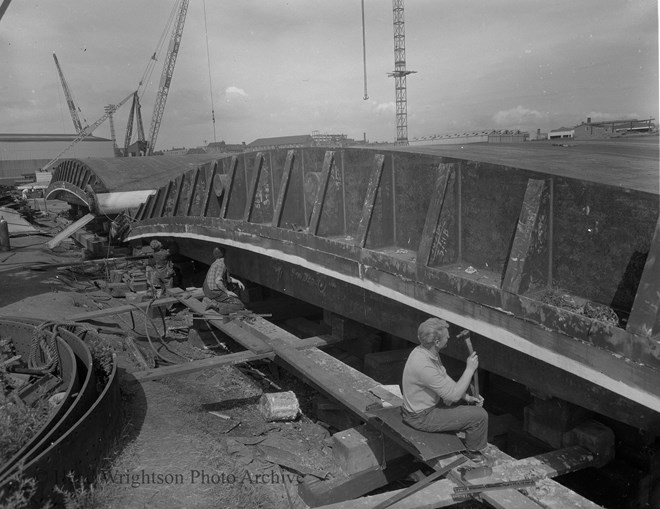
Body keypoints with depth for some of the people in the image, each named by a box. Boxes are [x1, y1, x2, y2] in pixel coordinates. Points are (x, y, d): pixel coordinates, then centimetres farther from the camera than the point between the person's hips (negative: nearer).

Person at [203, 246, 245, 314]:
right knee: (239, 305, -9)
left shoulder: (215, 264, 16)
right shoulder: (221, 264, -14)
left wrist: (238, 281, 12)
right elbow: (218, 281, -26)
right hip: (215, 293, -9)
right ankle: (217, 305, -19)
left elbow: (227, 278, 26)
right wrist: (227, 292, -15)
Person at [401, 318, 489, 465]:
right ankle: (473, 450, 18)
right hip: (422, 417, -10)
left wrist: (467, 397, 1)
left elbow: (445, 380, 9)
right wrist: (470, 369, -19)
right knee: (479, 415, -8)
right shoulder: (423, 366, -35)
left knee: (475, 403, 23)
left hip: (430, 403, 10)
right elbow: (453, 394, -28)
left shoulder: (426, 351, -5)